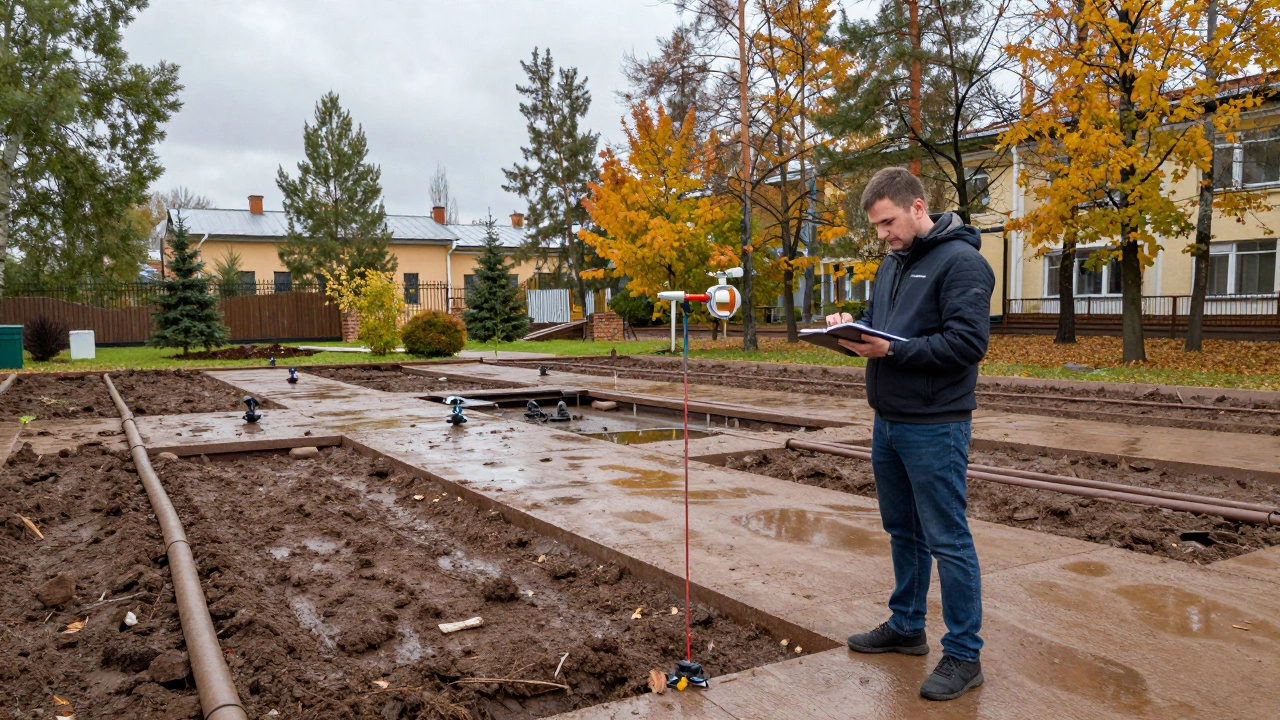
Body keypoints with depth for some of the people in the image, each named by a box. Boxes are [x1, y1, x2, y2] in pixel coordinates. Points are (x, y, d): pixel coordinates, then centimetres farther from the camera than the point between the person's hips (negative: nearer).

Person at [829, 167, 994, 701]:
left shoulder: (960, 261, -13)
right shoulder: (891, 264, 14)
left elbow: (969, 341, -22)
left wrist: (891, 350, -26)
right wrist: (852, 331, -2)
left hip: (934, 427, -8)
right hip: (888, 422, 9)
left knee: (948, 541, 0)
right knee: (903, 532, 18)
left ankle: (964, 656, 12)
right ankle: (905, 627, 34)